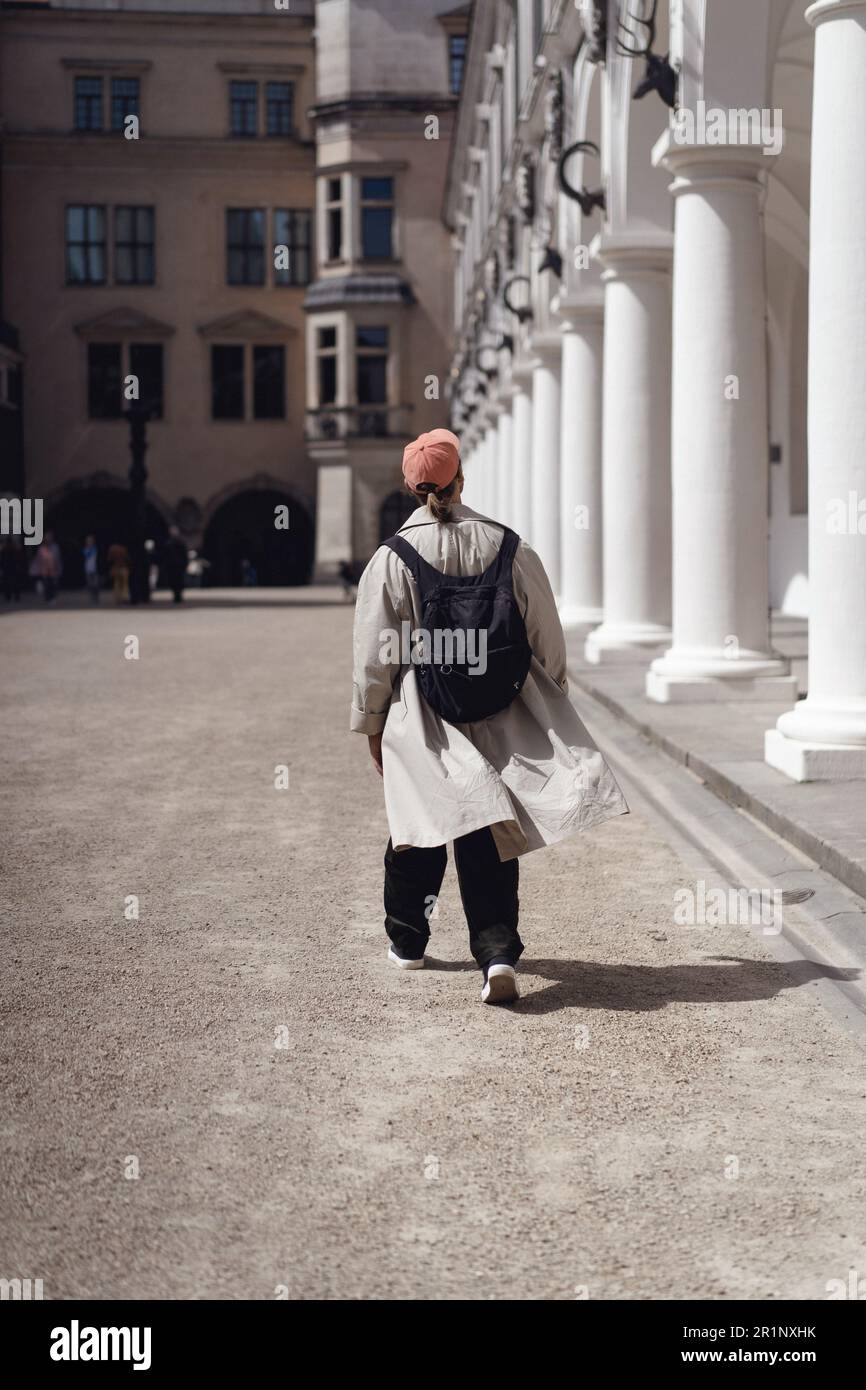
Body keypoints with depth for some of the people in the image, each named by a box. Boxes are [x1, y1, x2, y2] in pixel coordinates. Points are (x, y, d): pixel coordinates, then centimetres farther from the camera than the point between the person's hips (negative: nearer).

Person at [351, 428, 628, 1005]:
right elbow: (549, 642, 4)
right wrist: (551, 709, 17)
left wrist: (371, 724, 9)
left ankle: (407, 941, 31)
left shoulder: (393, 557, -7)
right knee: (487, 836, 4)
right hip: (504, 720, 1)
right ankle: (498, 953, -8)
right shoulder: (510, 547, -1)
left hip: (423, 724, -1)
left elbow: (374, 656, -3)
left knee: (418, 831, 14)